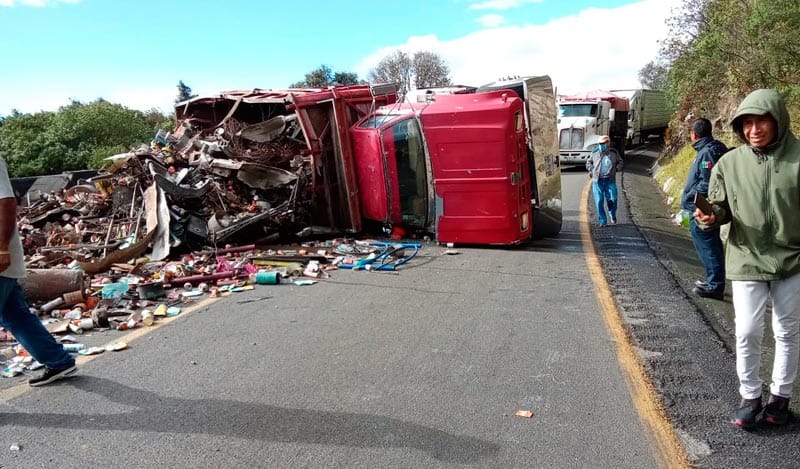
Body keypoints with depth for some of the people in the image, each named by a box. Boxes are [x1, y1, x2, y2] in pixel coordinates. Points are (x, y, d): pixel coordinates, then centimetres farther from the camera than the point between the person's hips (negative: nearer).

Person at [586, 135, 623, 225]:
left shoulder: (614, 153, 6)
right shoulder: (595, 153, 6)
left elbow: (620, 162, 21)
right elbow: (589, 162, 22)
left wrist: (616, 169, 4)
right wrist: (591, 170, 5)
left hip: (610, 181, 0)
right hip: (597, 181, 0)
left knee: (612, 200, -2)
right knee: (599, 202, -3)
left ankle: (612, 216, 27)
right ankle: (602, 221, 8)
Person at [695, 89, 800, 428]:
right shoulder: (730, 163, -4)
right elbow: (722, 208, 5)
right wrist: (711, 216, -17)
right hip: (747, 262, 0)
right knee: (747, 333, 2)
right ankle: (750, 396, 23)